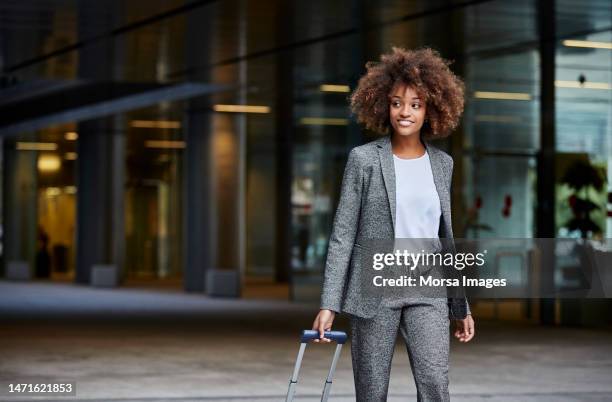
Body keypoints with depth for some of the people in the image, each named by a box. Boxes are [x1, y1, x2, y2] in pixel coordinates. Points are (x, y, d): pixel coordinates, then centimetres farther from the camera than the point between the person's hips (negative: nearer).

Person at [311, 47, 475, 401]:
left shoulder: (442, 163, 8)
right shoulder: (364, 159, -2)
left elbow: (446, 236, 15)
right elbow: (343, 234, -2)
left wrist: (461, 306, 15)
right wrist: (329, 304, -9)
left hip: (427, 292, 2)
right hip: (374, 291, -2)